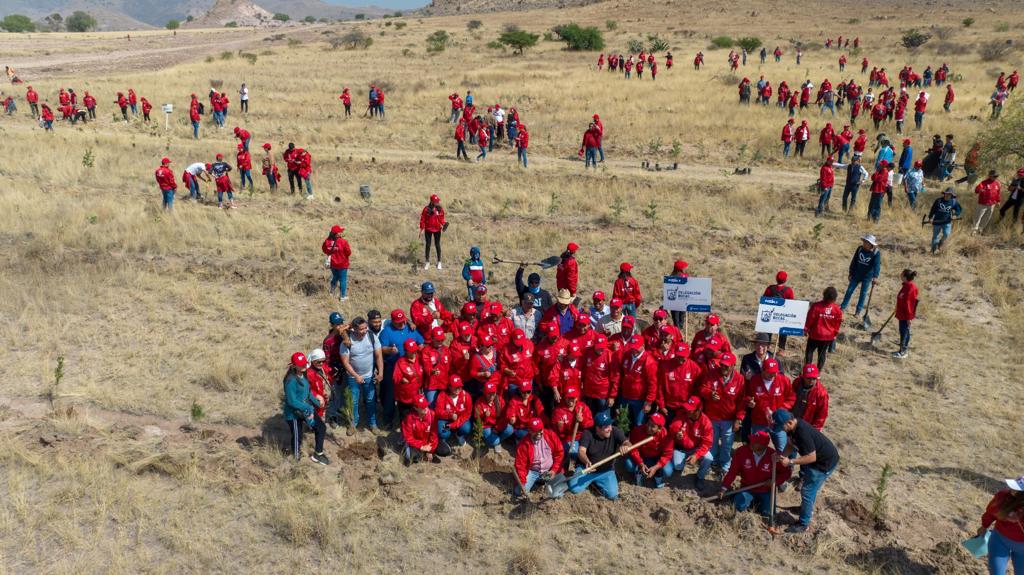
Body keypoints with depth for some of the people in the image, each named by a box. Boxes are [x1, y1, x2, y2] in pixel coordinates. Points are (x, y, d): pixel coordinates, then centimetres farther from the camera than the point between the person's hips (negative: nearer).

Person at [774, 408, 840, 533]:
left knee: (807, 491, -2)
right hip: (819, 457, 9)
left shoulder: (802, 433, -36)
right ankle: (808, 508, 50)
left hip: (826, 462, -9)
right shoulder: (794, 427, -7)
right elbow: (791, 445, 3)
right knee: (810, 487, 27)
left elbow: (811, 457, -31)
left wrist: (790, 462, -30)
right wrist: (781, 455, -14)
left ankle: (803, 524, 12)